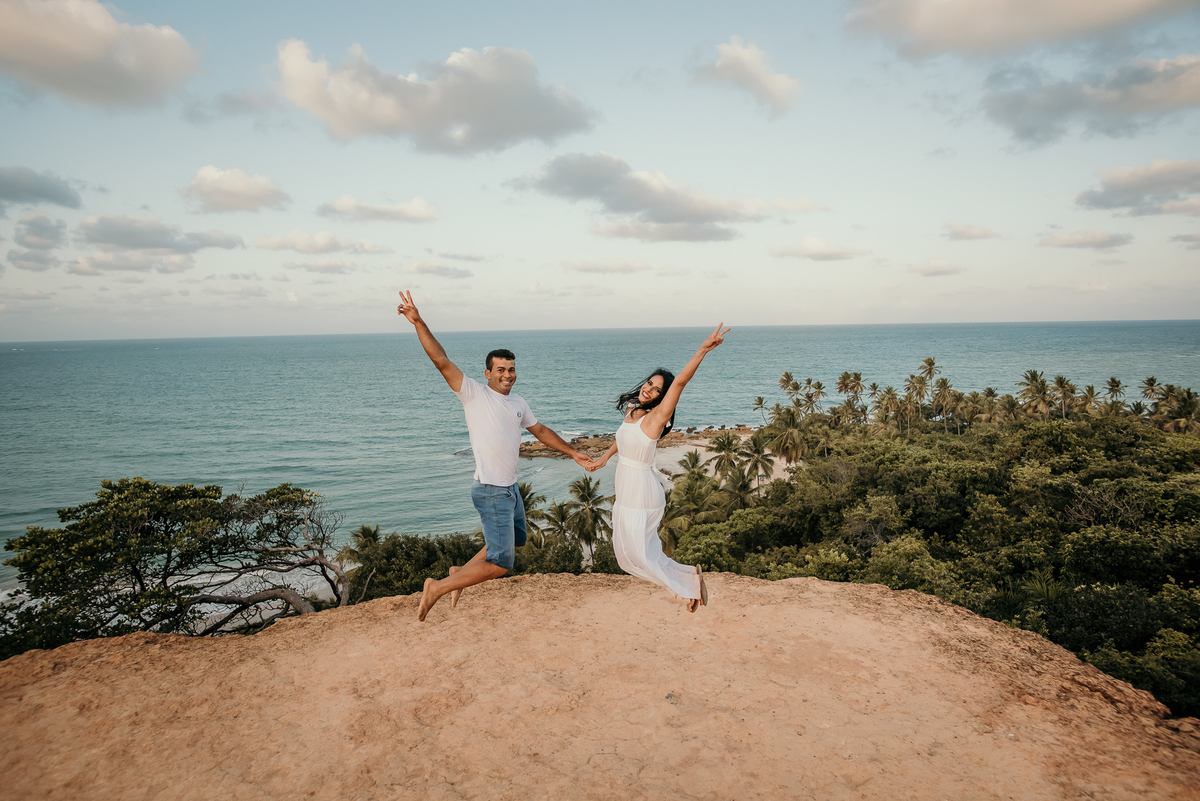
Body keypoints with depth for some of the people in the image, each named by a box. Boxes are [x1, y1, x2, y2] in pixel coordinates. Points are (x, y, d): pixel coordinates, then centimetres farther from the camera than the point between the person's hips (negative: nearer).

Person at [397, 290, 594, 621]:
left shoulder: (518, 403, 10)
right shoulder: (474, 393, -10)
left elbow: (540, 430, 23)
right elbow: (441, 361, -19)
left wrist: (573, 453, 26)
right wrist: (418, 323, -26)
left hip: (510, 488, 9)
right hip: (491, 492, -9)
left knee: (516, 541, 24)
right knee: (501, 563, -9)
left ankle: (460, 572, 37)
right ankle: (437, 587, 5)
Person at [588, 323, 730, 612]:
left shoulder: (656, 416, -16)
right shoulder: (632, 410, 6)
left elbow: (680, 382, -31)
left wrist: (703, 350, -41)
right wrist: (605, 457, 38)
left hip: (641, 493, -8)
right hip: (626, 491, 9)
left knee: (639, 553, -1)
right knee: (626, 550, 16)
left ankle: (690, 581, 14)